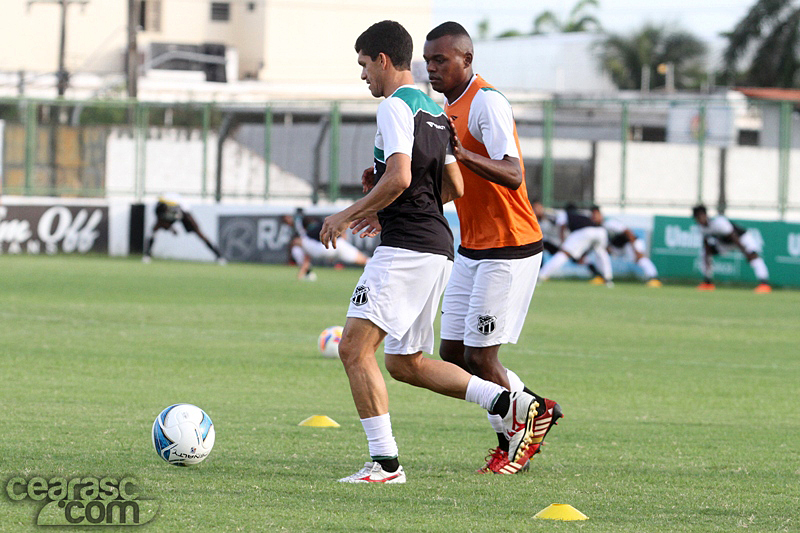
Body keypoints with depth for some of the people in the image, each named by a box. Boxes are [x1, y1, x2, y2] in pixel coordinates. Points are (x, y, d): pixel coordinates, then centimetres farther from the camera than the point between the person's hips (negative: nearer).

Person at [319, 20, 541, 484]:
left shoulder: (395, 106, -9)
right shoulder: (435, 111, 20)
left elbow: (398, 178, -21)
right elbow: (454, 188, 21)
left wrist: (349, 215, -10)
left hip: (406, 248, -10)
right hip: (438, 249, 10)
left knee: (355, 347, -13)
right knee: (405, 363, 16)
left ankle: (385, 462, -18)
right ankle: (507, 402, 9)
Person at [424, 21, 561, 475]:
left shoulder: (487, 103, -18)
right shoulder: (449, 108, 13)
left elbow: (513, 177, -29)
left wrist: (463, 154, -44)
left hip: (509, 250, -10)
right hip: (472, 249, 10)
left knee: (480, 357, -8)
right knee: (454, 355, 7)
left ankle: (512, 443, 12)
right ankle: (537, 409, 23)